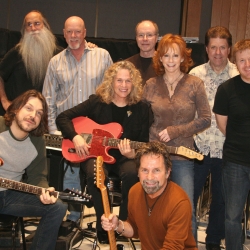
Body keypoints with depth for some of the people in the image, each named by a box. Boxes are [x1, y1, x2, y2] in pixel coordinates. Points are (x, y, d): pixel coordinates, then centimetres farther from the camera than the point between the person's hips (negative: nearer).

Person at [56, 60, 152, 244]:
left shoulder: (142, 109, 1)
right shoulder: (97, 102, -2)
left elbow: (144, 145, 1)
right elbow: (63, 118, -2)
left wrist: (132, 154, -21)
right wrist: (76, 137, -18)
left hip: (125, 157, 1)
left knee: (132, 173, -34)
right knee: (96, 174, -35)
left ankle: (124, 223, -11)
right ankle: (104, 226, -13)